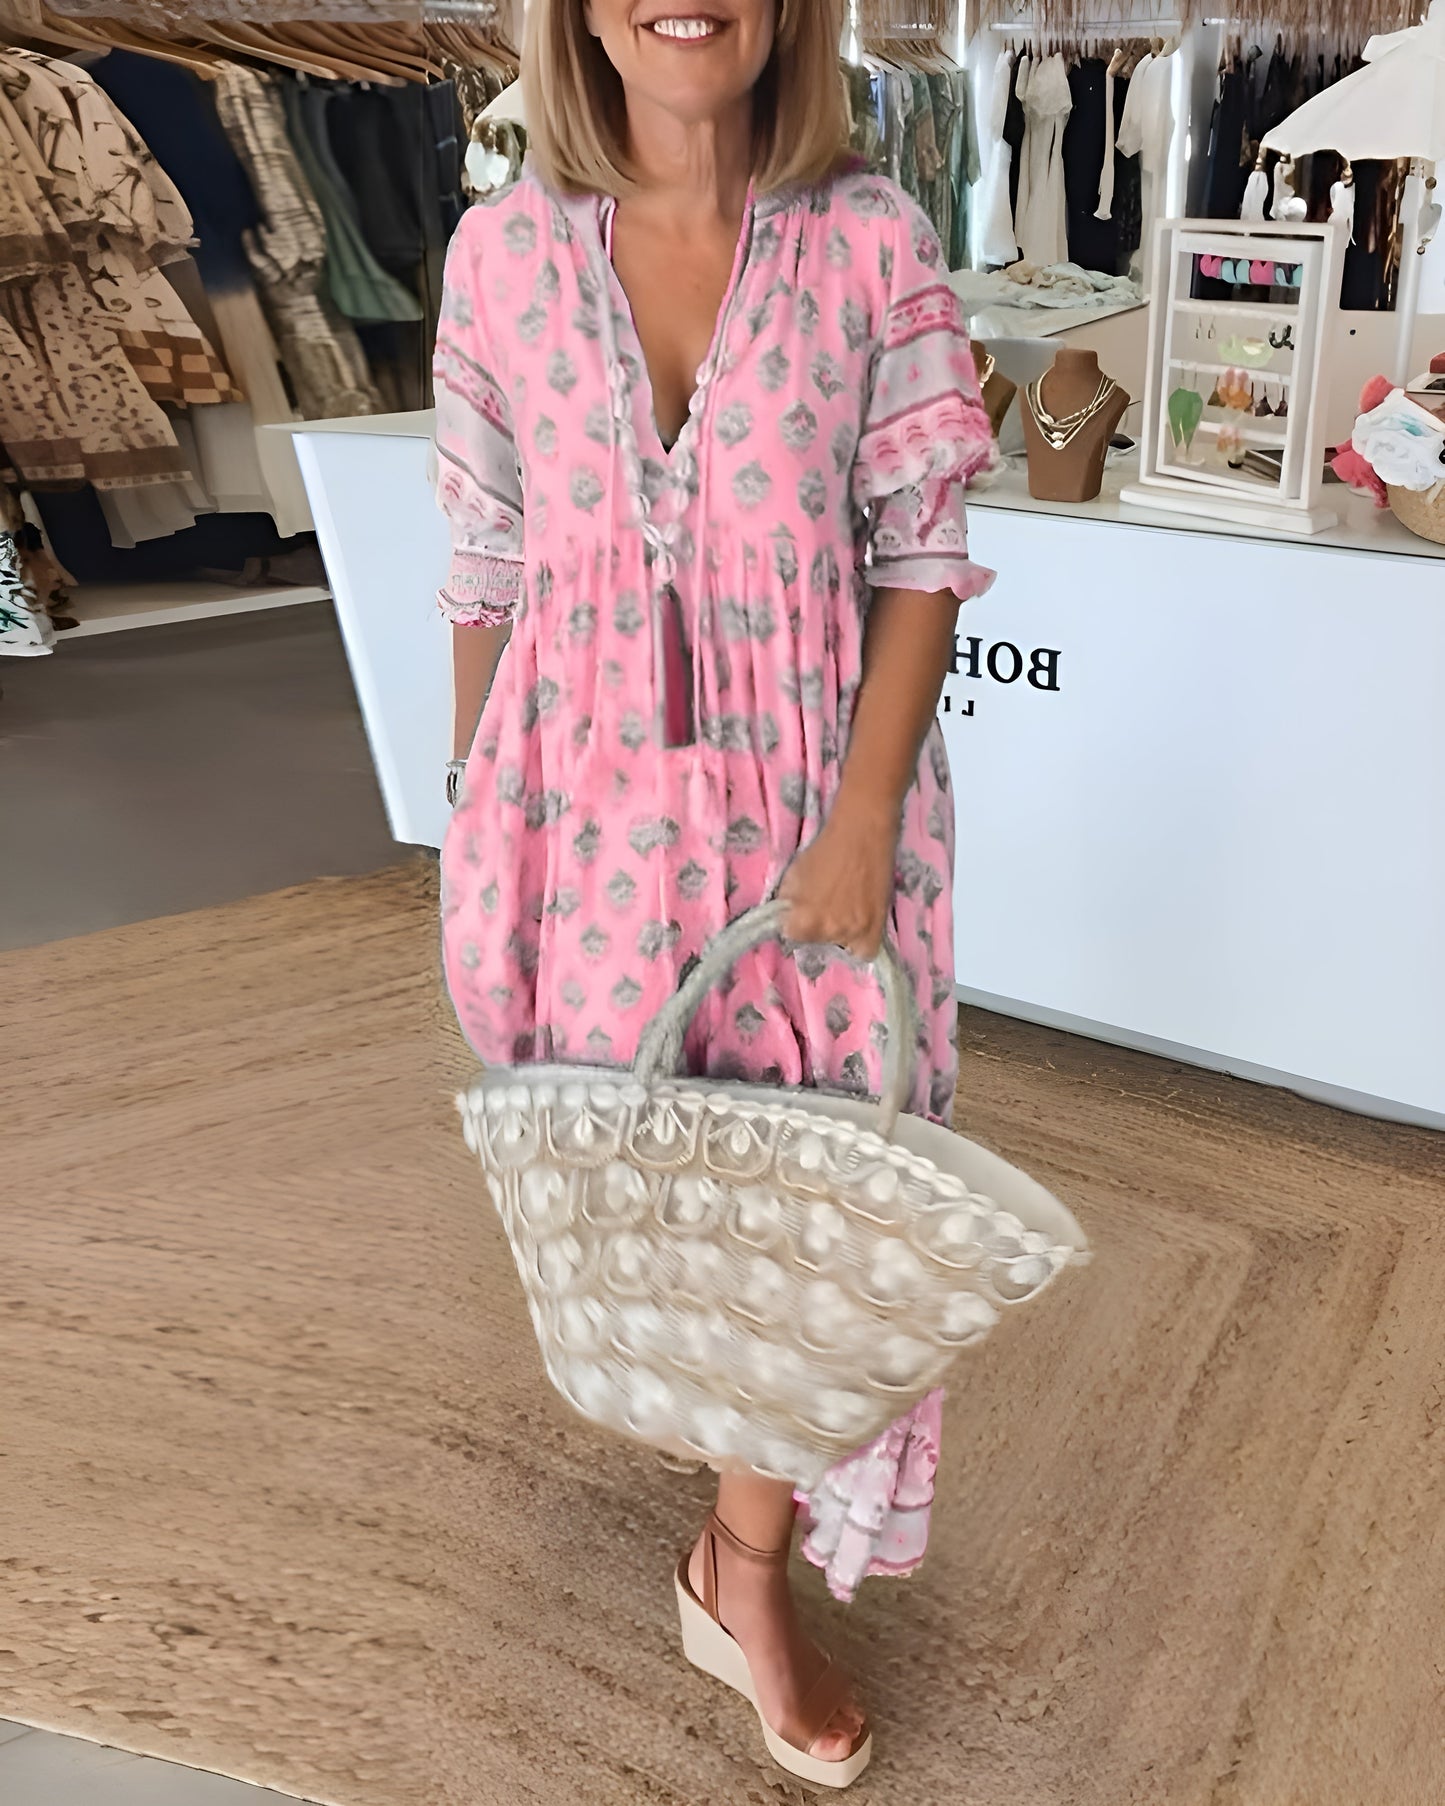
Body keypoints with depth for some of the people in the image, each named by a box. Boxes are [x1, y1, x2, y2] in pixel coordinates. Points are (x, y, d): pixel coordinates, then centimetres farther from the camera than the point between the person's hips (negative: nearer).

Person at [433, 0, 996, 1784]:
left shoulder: (874, 247, -5)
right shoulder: (503, 251, -1)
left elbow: (921, 557, -4)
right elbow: (488, 565, 4)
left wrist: (866, 816, -13)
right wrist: (478, 826, 8)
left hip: (810, 797, -1)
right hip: (593, 798, 2)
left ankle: (751, 1564, 29)